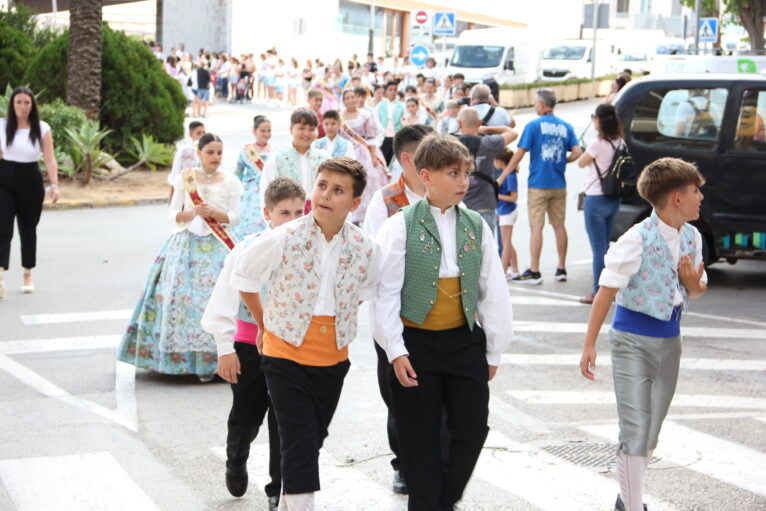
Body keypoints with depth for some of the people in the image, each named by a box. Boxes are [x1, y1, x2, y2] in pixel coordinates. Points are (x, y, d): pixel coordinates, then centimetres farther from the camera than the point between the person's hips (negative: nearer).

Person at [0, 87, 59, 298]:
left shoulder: (42, 129, 0)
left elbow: (50, 159, -5)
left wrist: (54, 184, -14)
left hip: (30, 180, 1)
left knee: (28, 229, 11)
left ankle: (28, 275, 26)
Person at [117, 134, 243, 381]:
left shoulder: (229, 181, 5)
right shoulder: (185, 178, 6)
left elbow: (235, 217, 2)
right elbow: (173, 214, 6)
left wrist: (213, 213, -15)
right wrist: (193, 212, -13)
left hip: (217, 247, -1)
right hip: (187, 244, 1)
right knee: (181, 296, -7)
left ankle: (210, 361, -7)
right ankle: (181, 355, 1)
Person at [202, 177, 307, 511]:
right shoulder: (249, 250, -13)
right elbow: (224, 300, -9)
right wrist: (225, 349, -9)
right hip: (251, 342, -1)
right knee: (246, 416, 14)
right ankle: (236, 462, 45)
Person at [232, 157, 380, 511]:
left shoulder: (364, 248, -8)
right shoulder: (284, 240, -16)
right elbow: (243, 276, 1)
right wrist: (264, 324, 8)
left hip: (333, 359, 4)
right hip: (286, 355, -4)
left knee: (314, 440, 16)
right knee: (299, 444, -8)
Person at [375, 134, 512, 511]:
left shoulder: (477, 227, 3)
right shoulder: (401, 226, -8)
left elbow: (494, 292, 7)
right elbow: (386, 292, -9)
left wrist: (494, 350, 8)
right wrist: (395, 351, -12)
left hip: (464, 340, 3)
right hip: (415, 343, -3)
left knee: (472, 429, 4)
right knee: (420, 438, 4)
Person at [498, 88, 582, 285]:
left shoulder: (534, 126, -6)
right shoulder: (565, 127, 6)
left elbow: (519, 154, -9)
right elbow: (577, 152, -2)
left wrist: (502, 177, -5)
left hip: (538, 184, -4)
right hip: (559, 185, 4)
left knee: (536, 226, -3)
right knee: (559, 225, 11)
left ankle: (534, 272, -5)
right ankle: (561, 269, 14)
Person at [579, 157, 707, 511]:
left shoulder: (692, 237, 3)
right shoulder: (638, 239, -17)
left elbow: (697, 292, 16)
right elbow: (607, 291, -14)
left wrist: (693, 282, -10)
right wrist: (589, 345, -14)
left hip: (669, 340, 7)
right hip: (634, 339, -6)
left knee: (651, 432, 14)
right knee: (635, 432, -8)